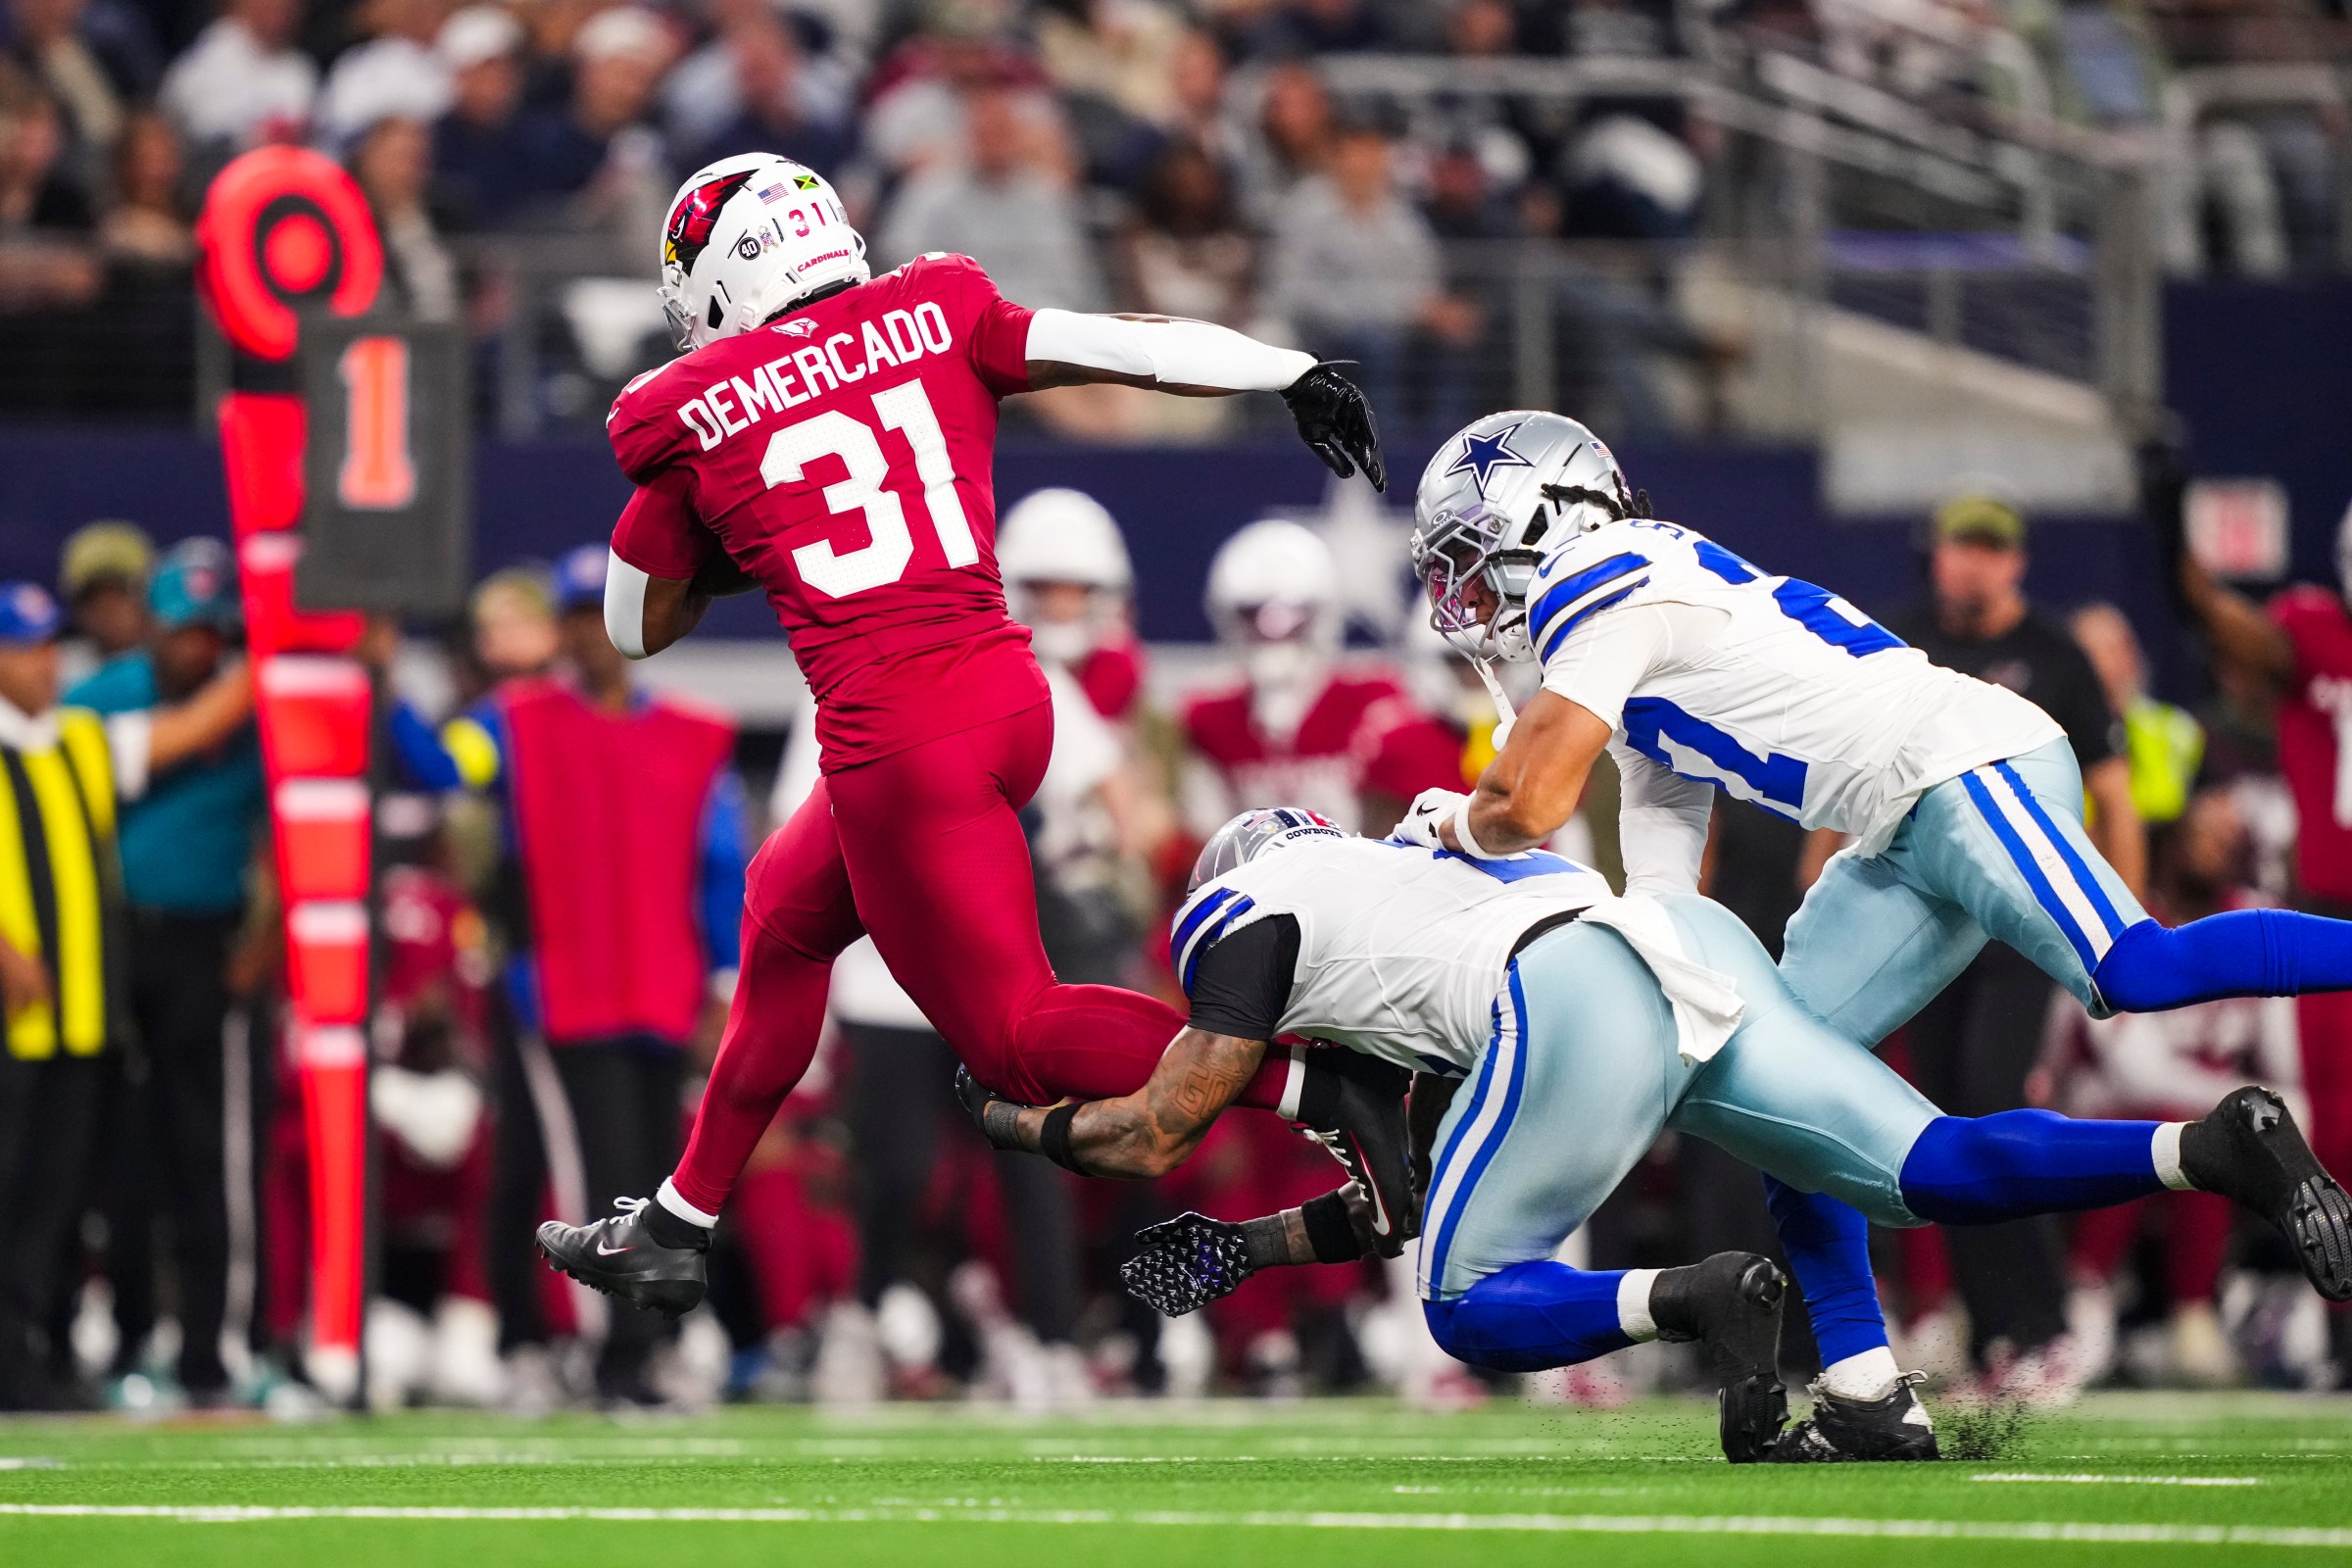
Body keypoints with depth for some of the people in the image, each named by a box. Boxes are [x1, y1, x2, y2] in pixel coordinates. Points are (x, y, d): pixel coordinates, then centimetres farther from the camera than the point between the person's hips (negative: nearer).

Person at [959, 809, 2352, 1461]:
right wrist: (1241, 1248, 44)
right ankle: (2217, 1147, -22)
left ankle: (1701, 1301, -24)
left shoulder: (1262, 901, 20)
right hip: (1702, 948, 8)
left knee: (1473, 1310, 4)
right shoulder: (1405, 886, 41)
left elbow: (1156, 1135, 18)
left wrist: (1015, 1120, 35)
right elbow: (1409, 1192, 42)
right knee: (1935, 1171, -1)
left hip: (1581, 996, -8)